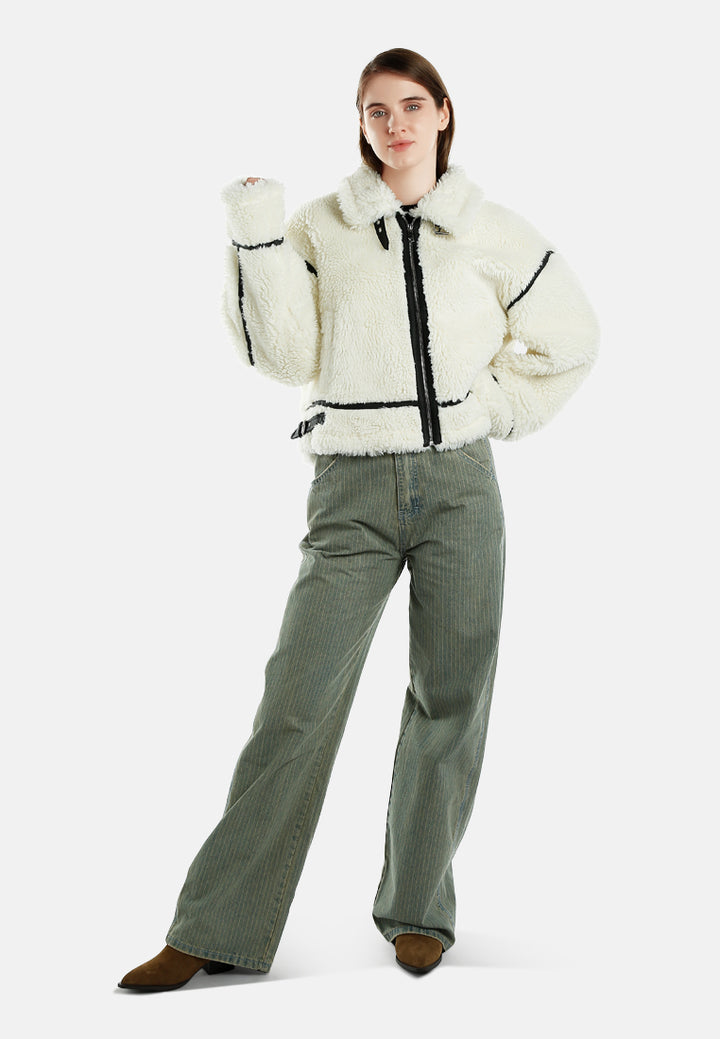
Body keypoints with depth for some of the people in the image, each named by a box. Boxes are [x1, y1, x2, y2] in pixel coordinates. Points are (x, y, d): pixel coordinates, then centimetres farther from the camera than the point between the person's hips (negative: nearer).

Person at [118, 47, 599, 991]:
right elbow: (289, 356, -2)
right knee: (298, 700, -7)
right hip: (353, 489, -1)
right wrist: (258, 244, -9)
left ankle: (418, 909, 20)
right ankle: (216, 930, 0)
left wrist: (496, 408, 7)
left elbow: (568, 338, 17)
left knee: (451, 698, 5)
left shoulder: (494, 234, 7)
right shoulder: (320, 228, 6)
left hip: (461, 485, 1)